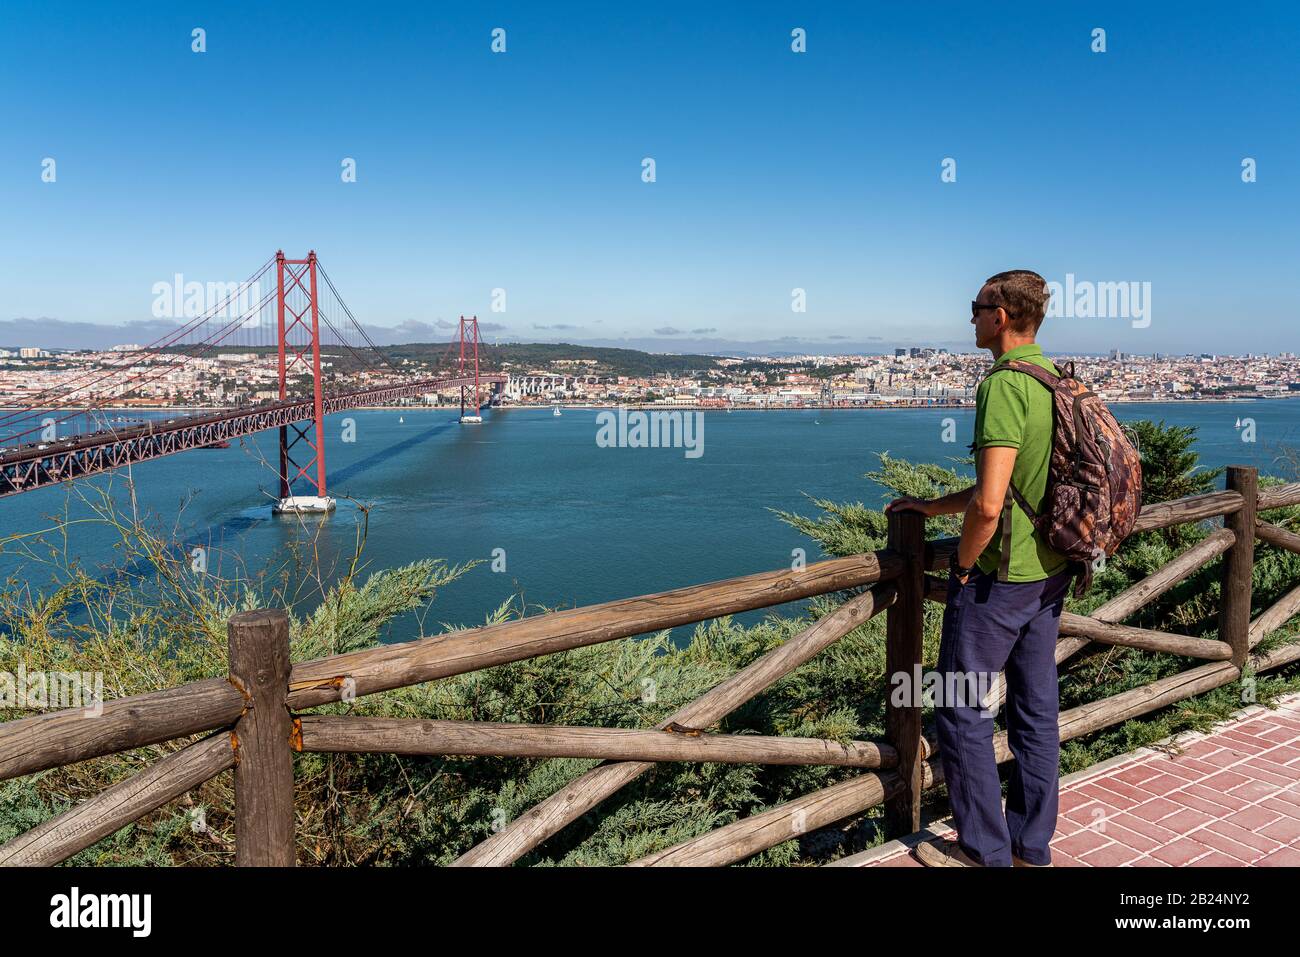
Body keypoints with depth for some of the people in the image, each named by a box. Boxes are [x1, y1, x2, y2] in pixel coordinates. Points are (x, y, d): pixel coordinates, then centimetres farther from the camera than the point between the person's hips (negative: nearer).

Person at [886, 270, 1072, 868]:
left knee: (962, 713, 5)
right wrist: (932, 507, 20)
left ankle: (985, 852, 16)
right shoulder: (1055, 382, 8)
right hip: (1050, 572, 9)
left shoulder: (1004, 384, -20)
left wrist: (964, 563, -11)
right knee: (1036, 710, 16)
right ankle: (1031, 848, 30)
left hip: (998, 577, -9)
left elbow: (988, 504, -29)